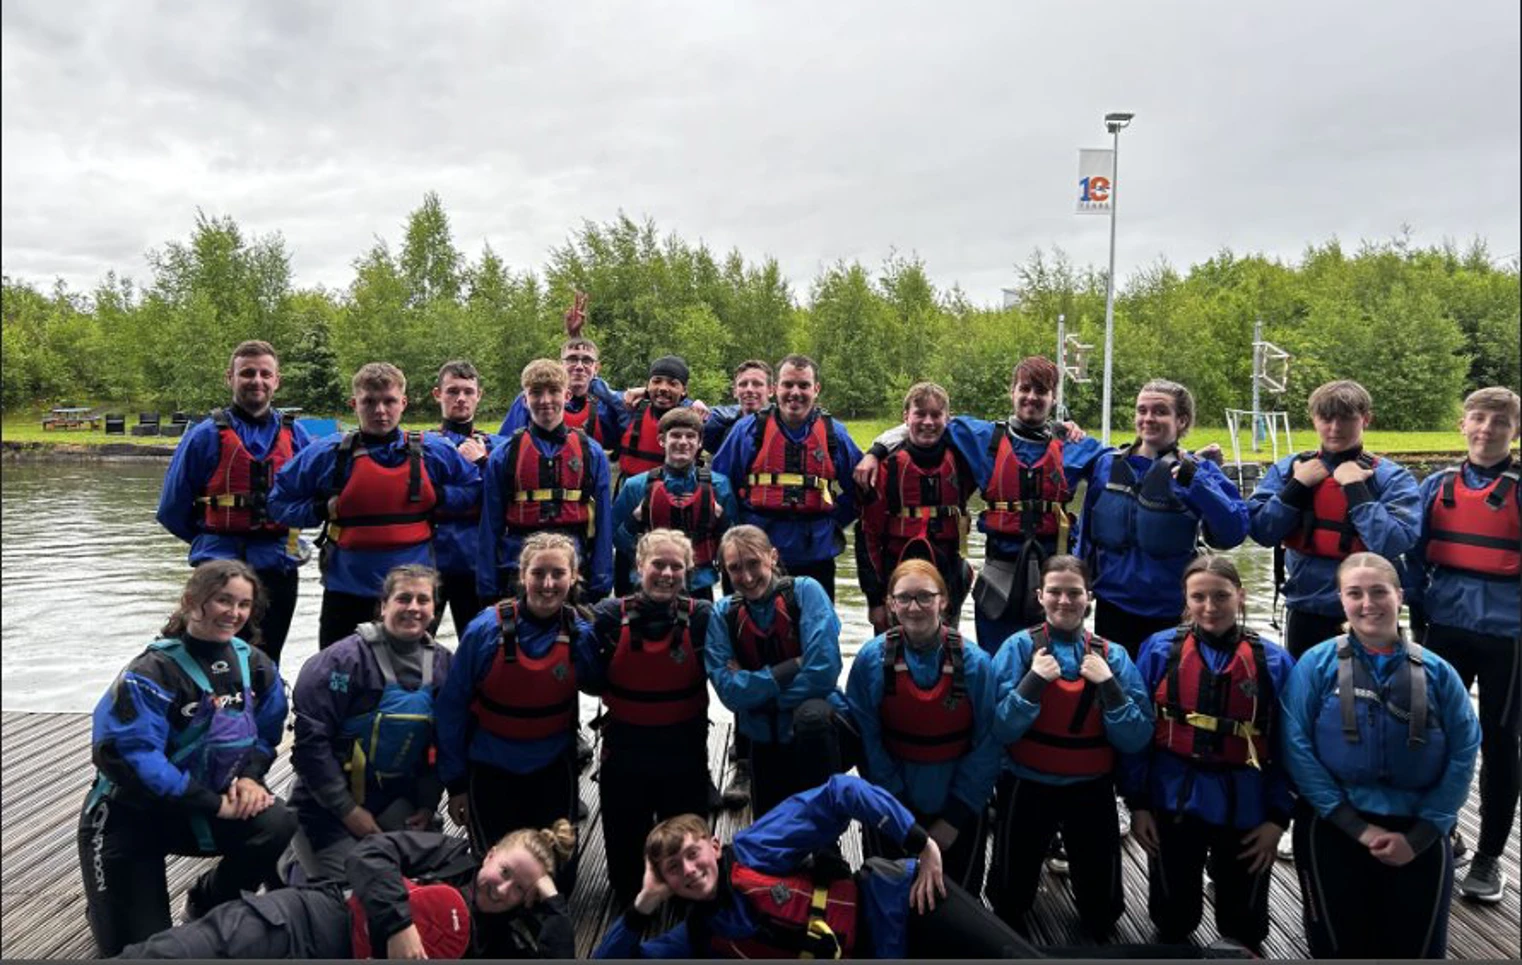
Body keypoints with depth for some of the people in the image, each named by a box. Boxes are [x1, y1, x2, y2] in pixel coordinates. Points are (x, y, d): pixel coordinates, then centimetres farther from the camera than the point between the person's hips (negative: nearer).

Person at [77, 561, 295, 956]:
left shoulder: (255, 664, -4)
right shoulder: (152, 673, -22)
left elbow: (266, 733, 7)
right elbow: (126, 756, -29)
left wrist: (249, 777, -16)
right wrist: (213, 804, -28)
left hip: (208, 806, 4)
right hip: (131, 814, -4)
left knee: (280, 830, -25)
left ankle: (209, 901, 6)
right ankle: (107, 902, 32)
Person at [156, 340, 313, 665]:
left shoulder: (295, 435, 5)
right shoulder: (206, 435, -3)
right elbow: (172, 510, 3)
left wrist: (286, 538, 9)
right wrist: (210, 541, 10)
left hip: (278, 569, 2)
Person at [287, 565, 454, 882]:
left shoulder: (441, 663, 1)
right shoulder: (347, 658, -16)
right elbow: (311, 738, -17)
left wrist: (428, 804, 1)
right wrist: (347, 809, -16)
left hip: (393, 800, 5)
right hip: (330, 804, -5)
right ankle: (290, 862, 21)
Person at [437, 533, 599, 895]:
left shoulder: (581, 634, -13)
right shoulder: (486, 629, -18)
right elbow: (451, 708, -8)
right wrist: (455, 782, -4)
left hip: (554, 771, 1)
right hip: (490, 770, -1)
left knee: (559, 877, 7)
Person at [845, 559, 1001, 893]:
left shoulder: (976, 663, -13)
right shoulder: (871, 659, -13)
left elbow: (988, 746, -8)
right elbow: (868, 740, -8)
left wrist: (955, 817, -8)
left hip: (959, 809, 0)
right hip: (891, 807, 0)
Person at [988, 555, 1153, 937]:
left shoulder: (1112, 655, -4)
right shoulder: (1019, 647, -10)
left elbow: (1136, 740, -9)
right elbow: (999, 731, -15)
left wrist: (1108, 684, -20)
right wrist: (1034, 681, -25)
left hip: (1091, 791, 2)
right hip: (1027, 788, -1)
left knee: (1101, 914, 15)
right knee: (1009, 900, 14)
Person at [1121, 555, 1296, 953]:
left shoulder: (1274, 661, -4)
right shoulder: (1160, 649, -6)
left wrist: (1278, 817, -3)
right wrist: (1138, 803, -4)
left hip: (1244, 810, 0)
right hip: (1173, 803, 0)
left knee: (1243, 931, 14)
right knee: (1172, 921, 13)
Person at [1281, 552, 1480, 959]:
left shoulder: (1438, 672, 0)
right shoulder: (1316, 664, -5)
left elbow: (1463, 755, -2)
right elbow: (1297, 748, -10)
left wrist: (1419, 835, -9)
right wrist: (1358, 826, -13)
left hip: (1419, 833, 1)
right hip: (1334, 829, -1)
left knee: (1416, 948, 10)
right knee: (1341, 948, 8)